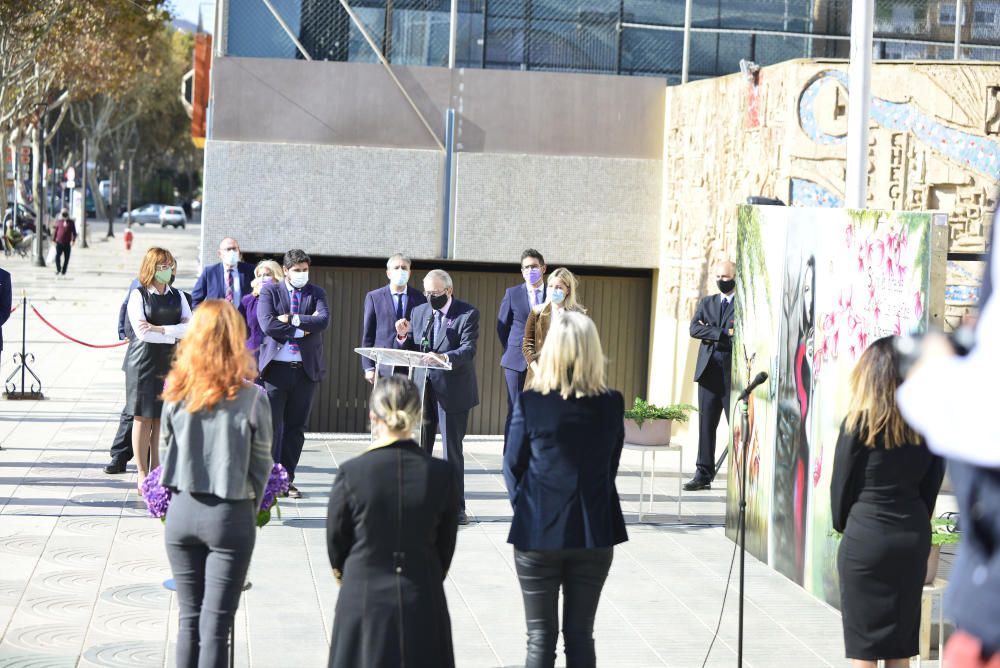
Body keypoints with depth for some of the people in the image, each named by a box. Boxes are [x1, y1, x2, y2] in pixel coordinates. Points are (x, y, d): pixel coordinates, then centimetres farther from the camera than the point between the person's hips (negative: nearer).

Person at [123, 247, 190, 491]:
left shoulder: (177, 296, 11)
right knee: (143, 418, -1)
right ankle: (143, 475, 5)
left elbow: (190, 328, -3)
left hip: (170, 362, 4)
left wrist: (158, 329, -13)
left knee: (163, 418, 4)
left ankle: (156, 471, 12)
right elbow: (142, 333, -13)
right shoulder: (138, 295, -2)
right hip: (143, 362, -4)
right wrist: (173, 335, -8)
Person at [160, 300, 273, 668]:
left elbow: (167, 451, 4)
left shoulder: (176, 392, -6)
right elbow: (261, 465, -4)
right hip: (231, 514, -3)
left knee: (188, 618, 14)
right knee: (216, 623, 2)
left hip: (182, 510, 3)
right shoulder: (251, 398, -12)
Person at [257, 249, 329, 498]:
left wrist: (293, 319, -14)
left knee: (296, 427, 7)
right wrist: (301, 330, -10)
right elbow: (267, 324, -12)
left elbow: (324, 319, -9)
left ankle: (287, 479, 14)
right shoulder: (270, 291, 4)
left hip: (306, 368, 3)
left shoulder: (316, 293, 10)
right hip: (276, 367, -2)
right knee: (273, 426, -5)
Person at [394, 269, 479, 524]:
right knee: (418, 448, 11)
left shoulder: (467, 314, -6)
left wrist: (445, 357, -36)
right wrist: (403, 337, -9)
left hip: (452, 391, -5)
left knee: (452, 449, 0)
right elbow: (408, 351, 12)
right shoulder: (419, 312, 10)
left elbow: (468, 350, -18)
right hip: (422, 388, 5)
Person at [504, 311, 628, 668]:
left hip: (538, 532, -2)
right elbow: (611, 466, 5)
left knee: (540, 638, 7)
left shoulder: (530, 402, -12)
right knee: (581, 634, 12)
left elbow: (512, 466, -3)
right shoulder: (612, 404, -6)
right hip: (594, 533, 2)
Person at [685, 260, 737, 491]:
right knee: (706, 425, 4)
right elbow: (694, 329, 3)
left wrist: (711, 334, -4)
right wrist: (723, 334, -8)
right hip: (709, 372, 4)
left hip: (734, 374, -4)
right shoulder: (706, 303, 18)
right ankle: (704, 475, 7)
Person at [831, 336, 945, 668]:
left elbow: (841, 483, -3)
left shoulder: (859, 423, -9)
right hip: (913, 538, 4)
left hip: (865, 539, -4)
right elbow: (931, 485, 6)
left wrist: (842, 524, 13)